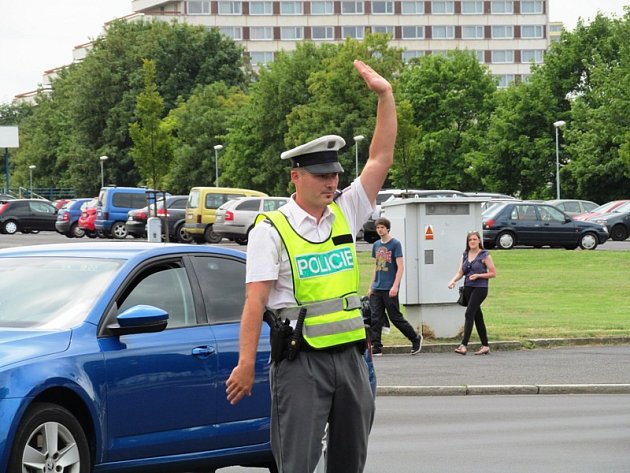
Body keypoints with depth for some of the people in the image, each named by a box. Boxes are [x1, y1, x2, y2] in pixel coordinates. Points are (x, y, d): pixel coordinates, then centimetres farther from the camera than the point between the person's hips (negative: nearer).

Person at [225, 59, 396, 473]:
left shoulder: (345, 214, 11)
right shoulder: (271, 230, -5)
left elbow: (382, 159, 7)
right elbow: (256, 300, -10)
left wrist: (385, 95, 0)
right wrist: (246, 364, -16)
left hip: (350, 355, 6)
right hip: (300, 361, -6)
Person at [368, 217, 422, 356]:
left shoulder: (395, 244, -6)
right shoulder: (376, 245, 13)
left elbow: (400, 267, -10)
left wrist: (395, 286, -18)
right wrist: (371, 286, 16)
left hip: (389, 289, -6)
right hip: (377, 288, 6)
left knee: (395, 317, 0)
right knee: (375, 319, -2)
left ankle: (416, 338, 18)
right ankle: (376, 348, -2)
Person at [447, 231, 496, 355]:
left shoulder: (484, 255, -5)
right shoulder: (465, 255, 12)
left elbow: (493, 273, -4)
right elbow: (460, 272, 12)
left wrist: (478, 275, -15)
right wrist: (453, 280, -7)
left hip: (480, 288, -6)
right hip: (468, 288, 6)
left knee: (469, 313, -17)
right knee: (477, 316, 10)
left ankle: (464, 345, -22)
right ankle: (485, 346, 17)